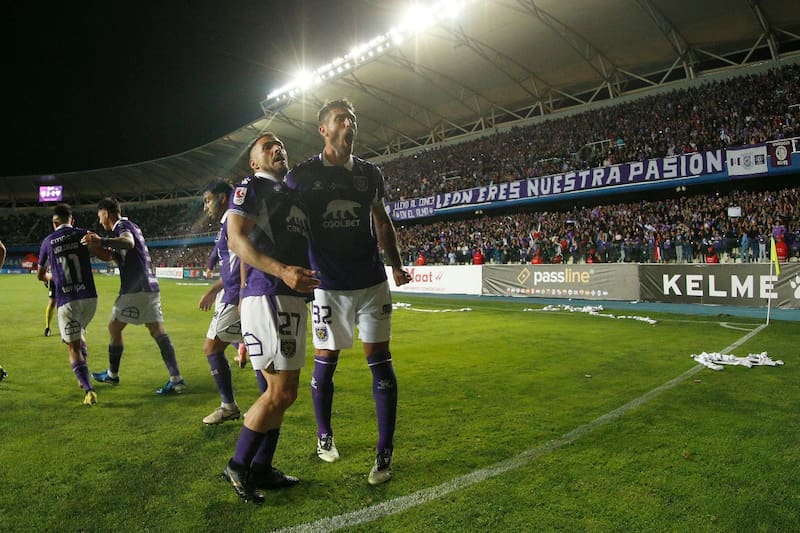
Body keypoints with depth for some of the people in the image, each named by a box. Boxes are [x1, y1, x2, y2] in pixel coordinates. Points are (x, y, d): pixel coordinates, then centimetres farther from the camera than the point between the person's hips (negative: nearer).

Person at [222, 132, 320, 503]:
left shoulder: (293, 196, 25)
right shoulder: (251, 187, 0)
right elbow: (236, 240, -14)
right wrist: (282, 271, -26)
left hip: (295, 300, 9)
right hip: (267, 296, -9)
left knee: (282, 390, 12)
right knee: (281, 392, -9)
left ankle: (261, 469, 24)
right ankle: (238, 466, 10)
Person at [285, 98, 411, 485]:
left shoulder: (369, 173, 8)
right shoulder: (302, 175, -2)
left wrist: (396, 265, 13)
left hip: (372, 283, 2)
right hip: (328, 286, -2)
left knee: (380, 361, 0)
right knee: (325, 363, 7)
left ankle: (385, 451, 11)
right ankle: (324, 436, 31)